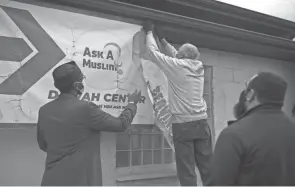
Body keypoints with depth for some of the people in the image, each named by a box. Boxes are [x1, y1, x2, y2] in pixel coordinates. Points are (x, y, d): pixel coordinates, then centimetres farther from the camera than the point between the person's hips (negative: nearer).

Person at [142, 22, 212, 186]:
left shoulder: (177, 66, -7)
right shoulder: (198, 67, 9)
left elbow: (153, 52, 3)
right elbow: (174, 55, 24)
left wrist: (149, 32, 18)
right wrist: (161, 38, 32)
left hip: (183, 124, -5)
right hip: (201, 122, 6)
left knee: (186, 169, -1)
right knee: (207, 166, 9)